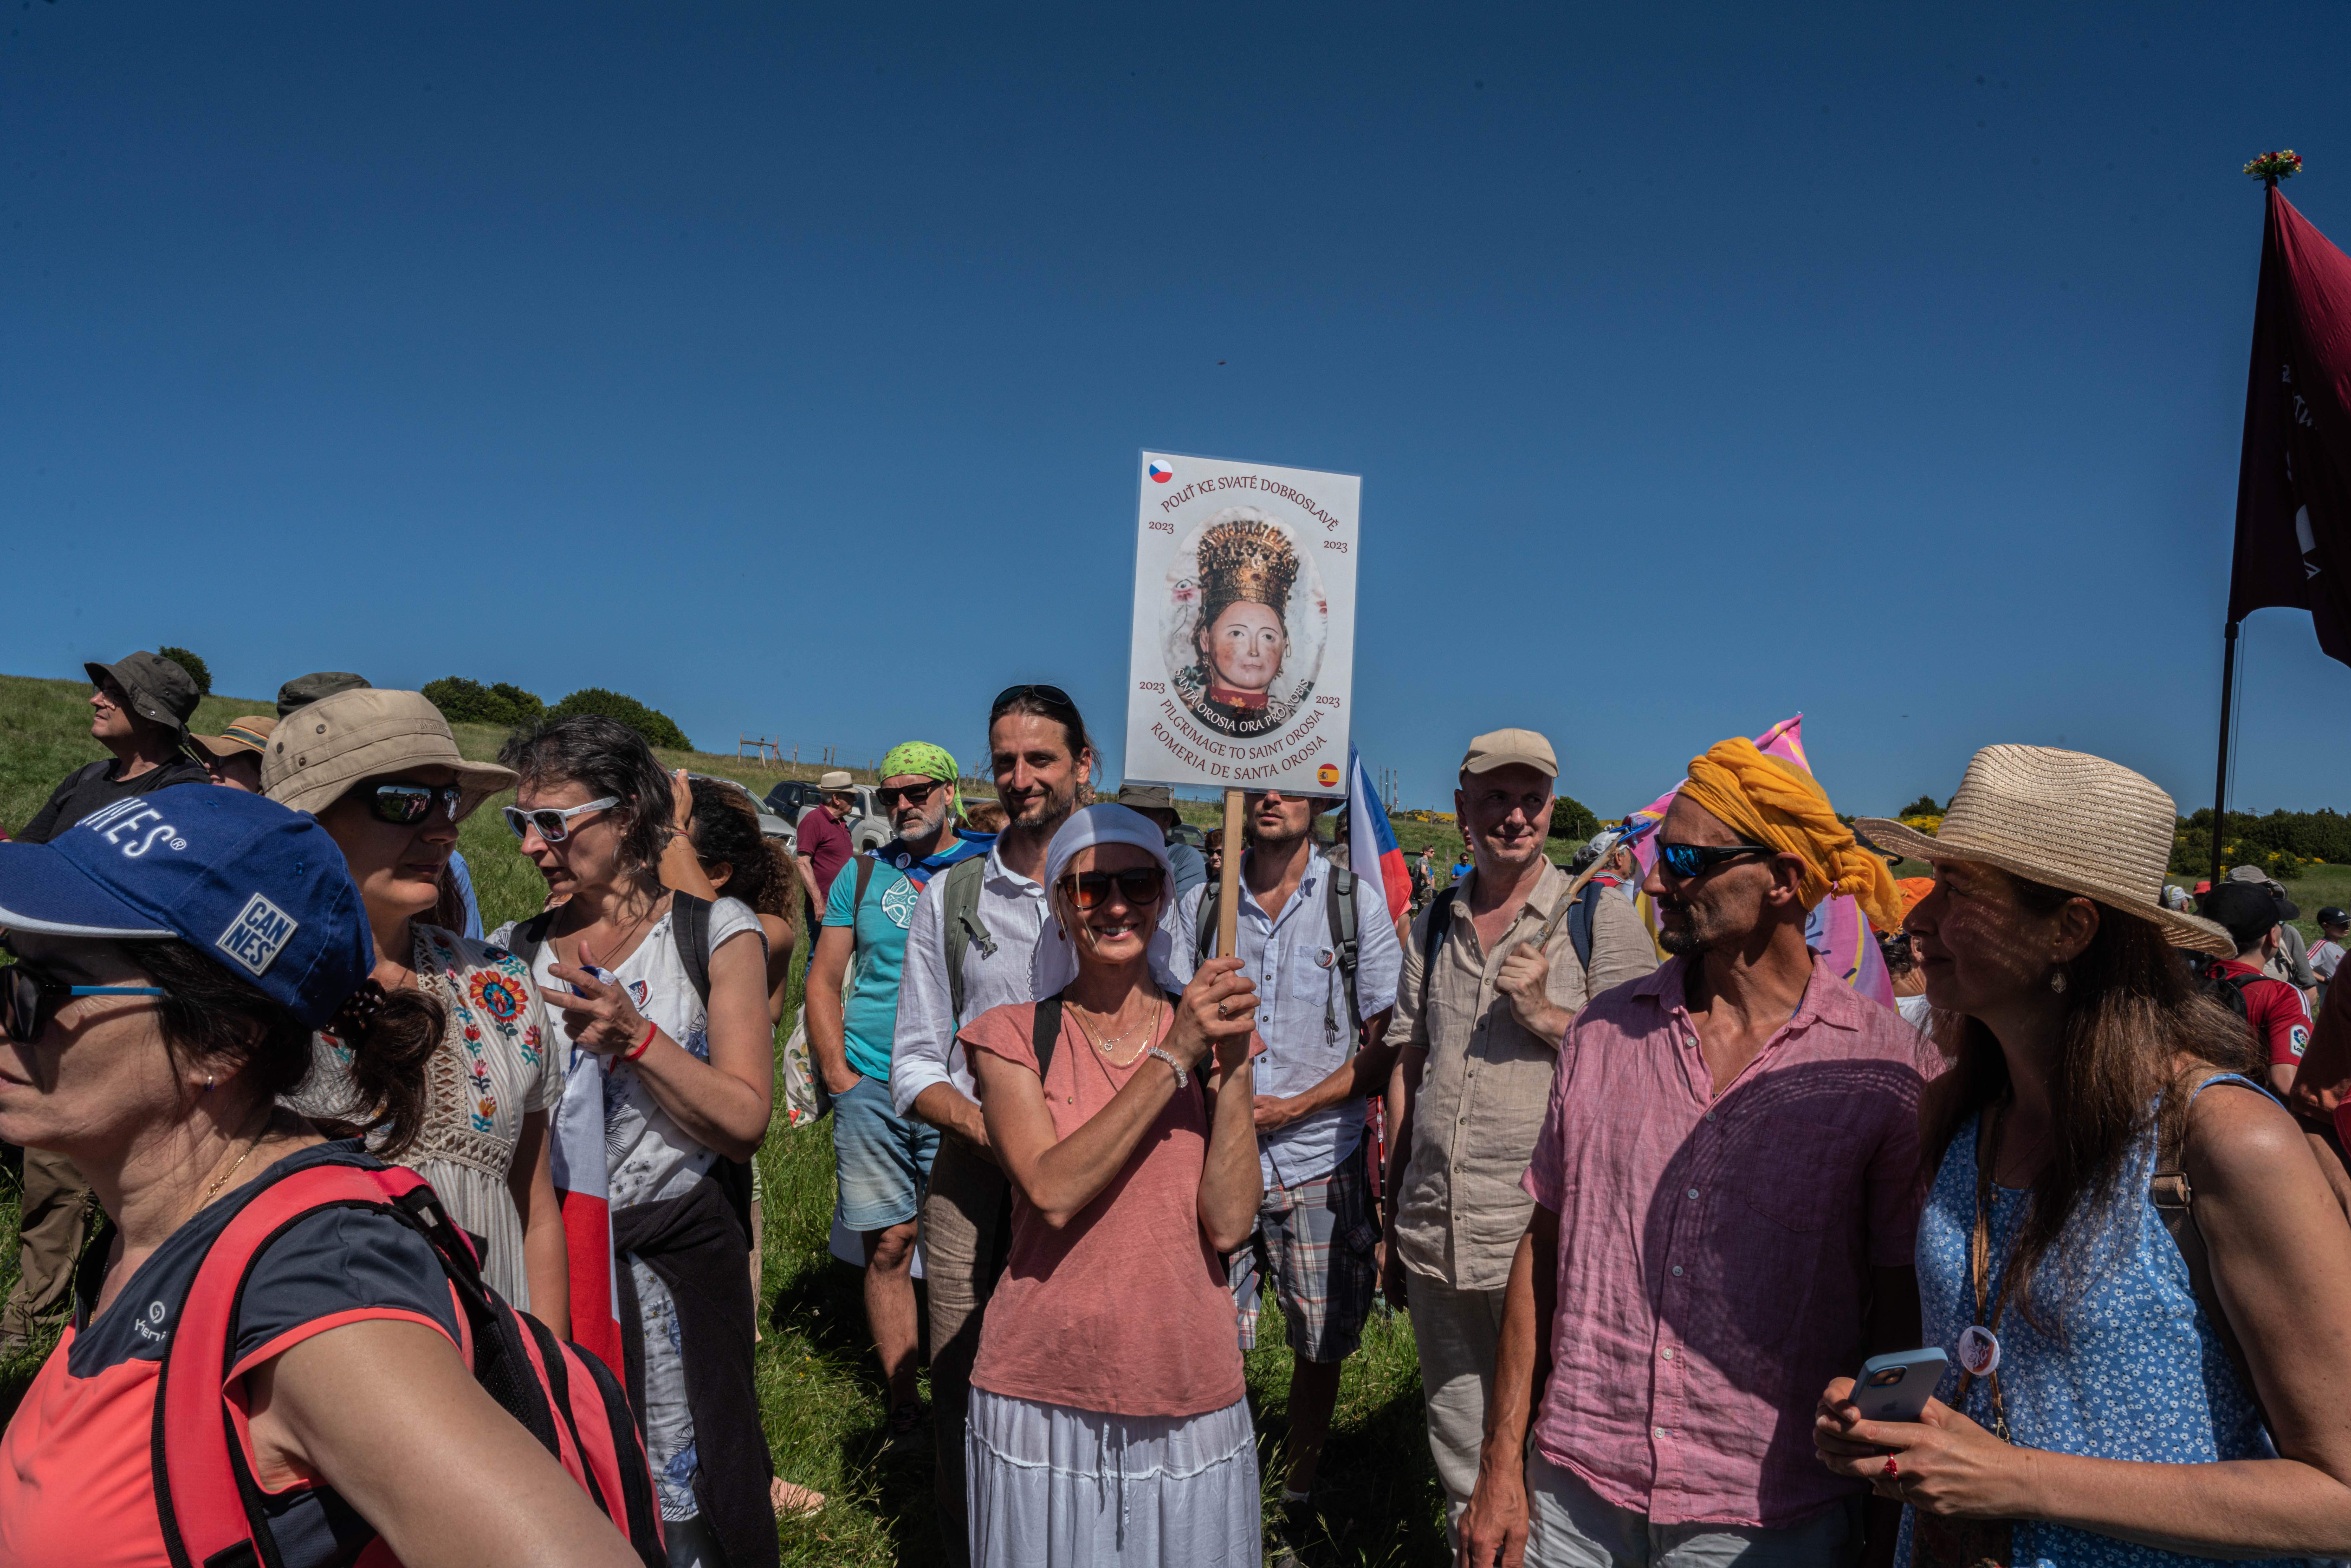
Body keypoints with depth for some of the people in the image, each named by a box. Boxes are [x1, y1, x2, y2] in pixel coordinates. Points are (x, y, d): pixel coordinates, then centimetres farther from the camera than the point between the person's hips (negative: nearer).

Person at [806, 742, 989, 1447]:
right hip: (872, 1090, 2)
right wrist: (839, 1075, 1)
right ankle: (903, 1406, 16)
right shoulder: (862, 876, 11)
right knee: (887, 1248, 5)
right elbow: (823, 979, 11)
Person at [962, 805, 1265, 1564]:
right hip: (1045, 1396, -1)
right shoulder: (1014, 1036, -4)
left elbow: (1229, 1224, -9)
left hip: (1188, 1397, 2)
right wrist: (1174, 1059, -23)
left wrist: (1232, 1066, -19)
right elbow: (1053, 1191, -19)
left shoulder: (1215, 1032, 1)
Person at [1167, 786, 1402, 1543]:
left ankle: (1295, 1508, 32)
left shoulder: (1358, 901, -1)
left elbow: (1387, 1047, -2)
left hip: (1321, 1167, 0)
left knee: (1320, 1348, 10)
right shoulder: (1198, 906, 4)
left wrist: (1293, 1108, -12)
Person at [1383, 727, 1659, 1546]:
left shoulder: (1603, 919, -5)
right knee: (1458, 1455, 18)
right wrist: (1391, 1217, 14)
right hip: (1434, 1233, 5)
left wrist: (1547, 1016, -19)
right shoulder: (1436, 920, 9)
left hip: (1543, 1234, -4)